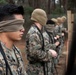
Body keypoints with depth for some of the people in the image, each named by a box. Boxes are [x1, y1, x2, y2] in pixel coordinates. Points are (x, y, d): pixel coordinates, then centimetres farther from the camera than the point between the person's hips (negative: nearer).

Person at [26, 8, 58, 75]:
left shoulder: (41, 31, 7)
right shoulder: (34, 33, -23)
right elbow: (35, 53, -29)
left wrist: (50, 50, -1)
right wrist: (50, 54, -18)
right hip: (37, 69, -9)